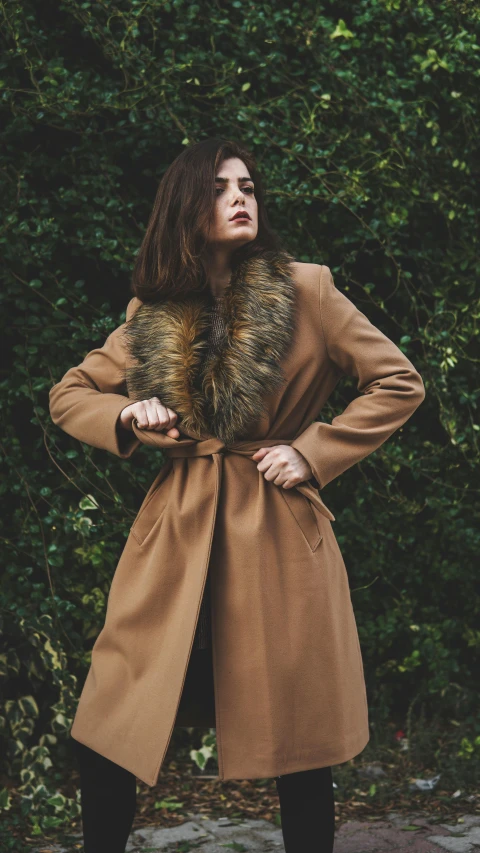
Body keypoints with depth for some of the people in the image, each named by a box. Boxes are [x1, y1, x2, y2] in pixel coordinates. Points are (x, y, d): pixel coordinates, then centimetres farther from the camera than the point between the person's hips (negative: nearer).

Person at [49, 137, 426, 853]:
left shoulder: (305, 290, 0)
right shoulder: (152, 313, 7)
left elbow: (400, 383, 1)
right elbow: (69, 395, 17)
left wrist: (313, 452, -7)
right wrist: (127, 417, -4)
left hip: (279, 535, -2)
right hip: (178, 534, 2)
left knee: (297, 744, 6)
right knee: (105, 740, 2)